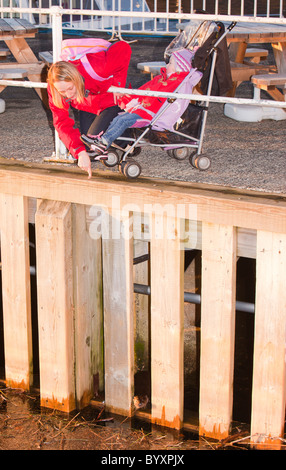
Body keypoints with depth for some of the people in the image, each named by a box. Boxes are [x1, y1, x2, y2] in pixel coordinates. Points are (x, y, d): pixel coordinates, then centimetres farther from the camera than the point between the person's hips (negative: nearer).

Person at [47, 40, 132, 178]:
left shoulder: (94, 68, -42)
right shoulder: (54, 90, -29)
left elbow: (123, 48, -33)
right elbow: (62, 124, -30)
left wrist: (117, 85, -28)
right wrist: (80, 152, -42)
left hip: (110, 103, -4)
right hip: (87, 108, 4)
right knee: (85, 145, -1)